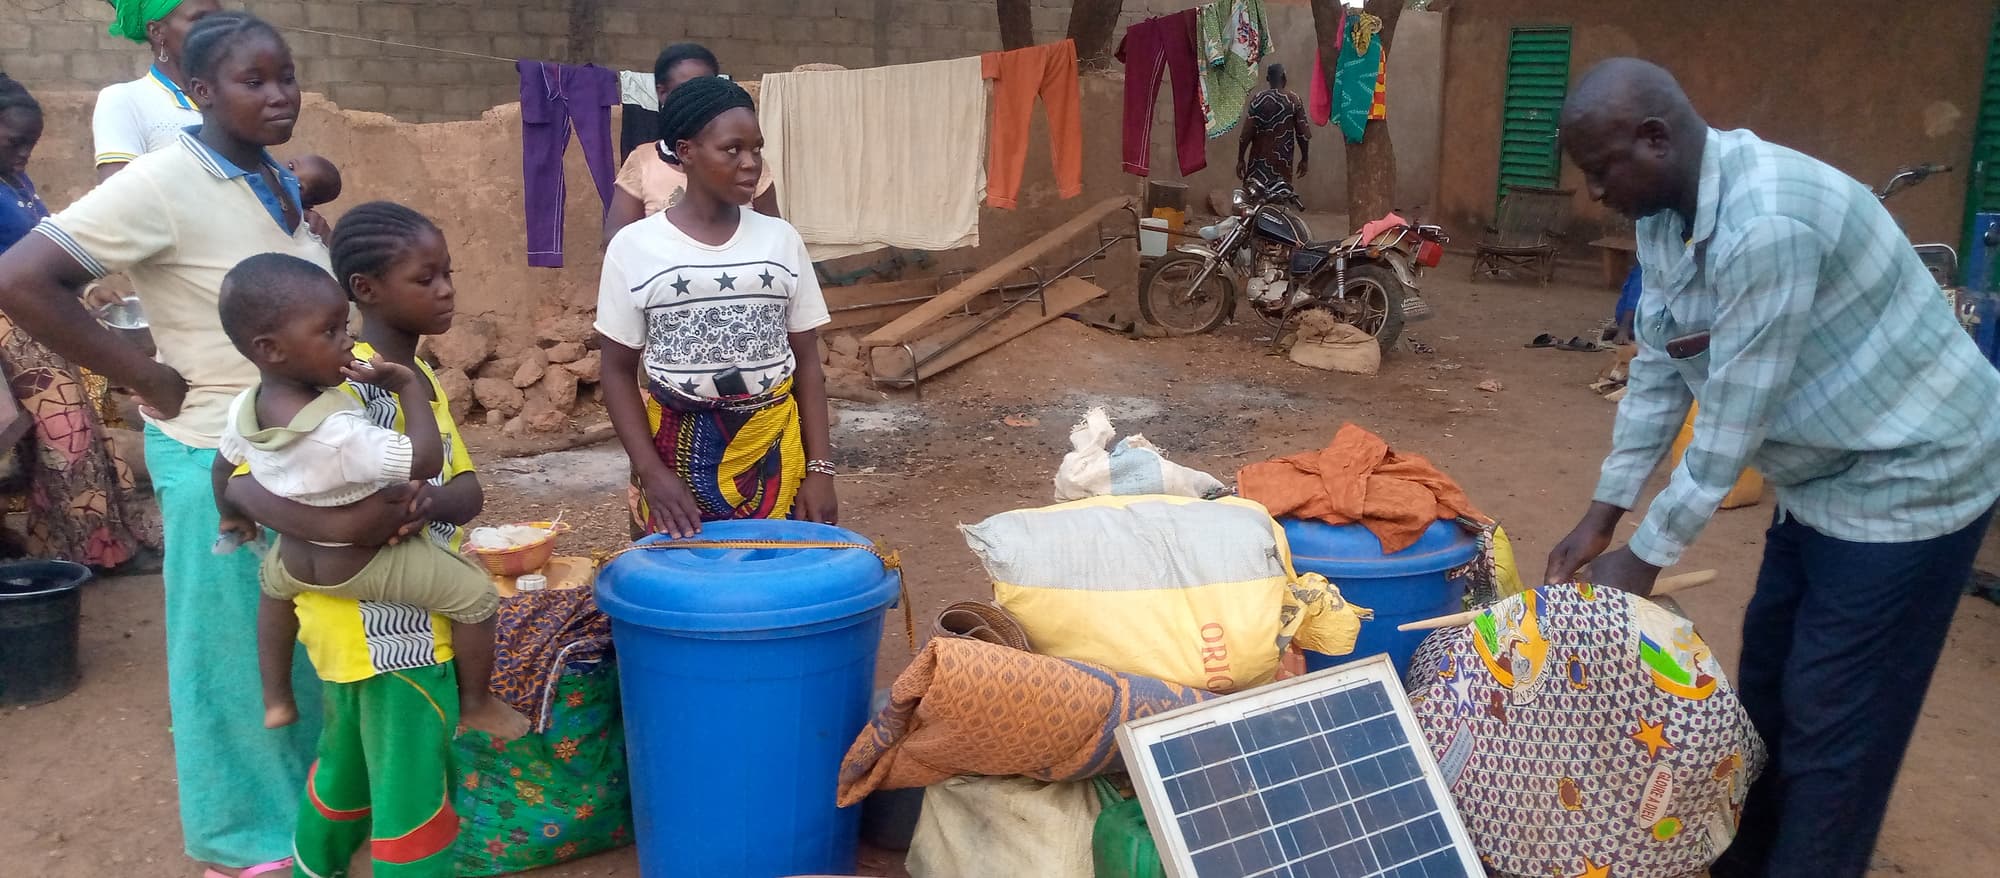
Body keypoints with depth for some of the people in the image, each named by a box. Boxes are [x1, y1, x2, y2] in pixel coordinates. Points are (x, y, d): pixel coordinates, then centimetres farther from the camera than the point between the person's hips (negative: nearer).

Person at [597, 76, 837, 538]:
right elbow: (618, 370, 0)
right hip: (679, 452, -1)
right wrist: (651, 472, -9)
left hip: (775, 451, 2)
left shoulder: (781, 240, 3)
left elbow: (807, 361, 5)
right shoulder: (635, 246, -4)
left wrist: (819, 468, -2)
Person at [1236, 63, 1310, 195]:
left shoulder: (1258, 100, -2)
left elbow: (1247, 133, -6)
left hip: (1259, 159, 0)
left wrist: (1240, 159, 1)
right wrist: (1304, 159, 10)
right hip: (1282, 160, 0)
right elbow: (1303, 134, -1)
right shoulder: (1294, 101, -1)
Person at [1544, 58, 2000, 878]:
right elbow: (1658, 370, 3)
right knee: (1766, 683, 19)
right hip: (1825, 473, 9)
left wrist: (1646, 554, -19)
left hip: (1907, 478, -9)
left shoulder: (1765, 222, -33)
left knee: (1831, 722, -1)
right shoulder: (1666, 215, -3)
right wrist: (1601, 515, 3)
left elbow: (1736, 414, -28)